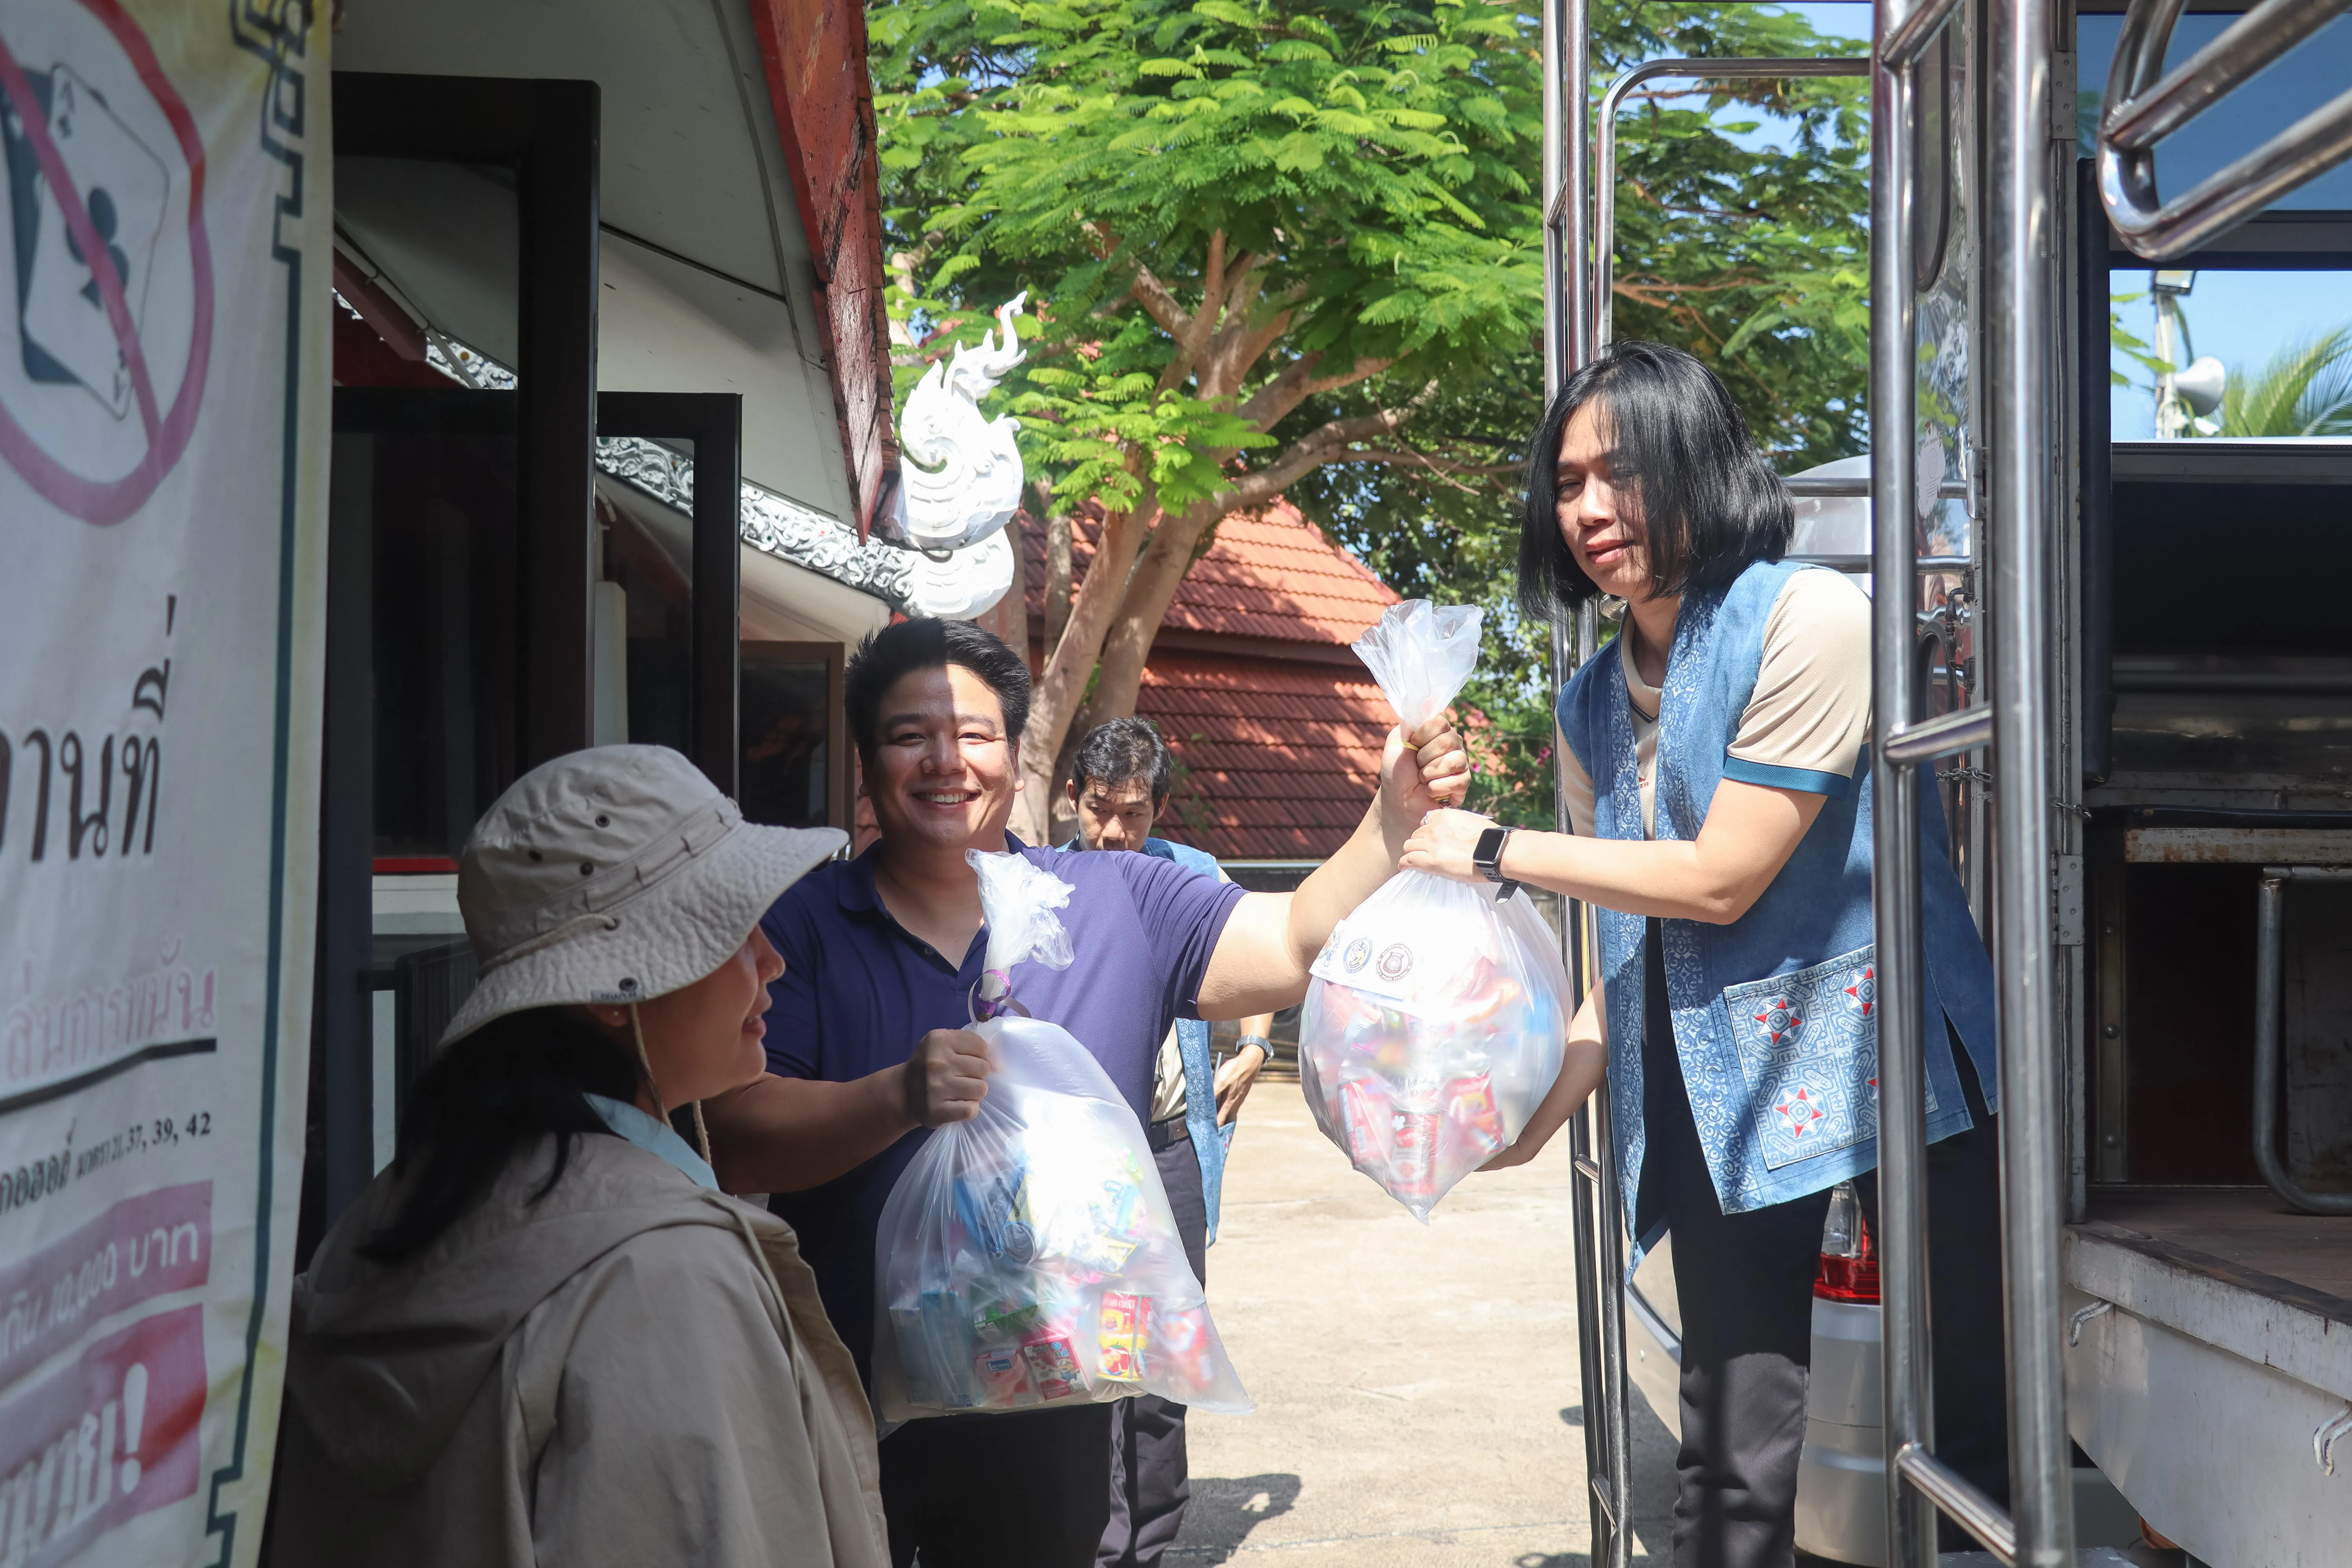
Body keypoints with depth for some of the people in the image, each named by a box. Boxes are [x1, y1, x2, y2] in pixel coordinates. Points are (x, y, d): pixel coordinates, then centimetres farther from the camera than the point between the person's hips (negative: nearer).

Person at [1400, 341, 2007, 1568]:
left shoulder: (1807, 621, -11)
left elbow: (1720, 881, -15)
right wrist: (1543, 1102, 4)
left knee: (1976, 1417, 2)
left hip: (1880, 1050, -5)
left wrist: (1498, 852, -8)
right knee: (1733, 1464, 5)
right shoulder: (1594, 704, 10)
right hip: (1716, 1085, 5)